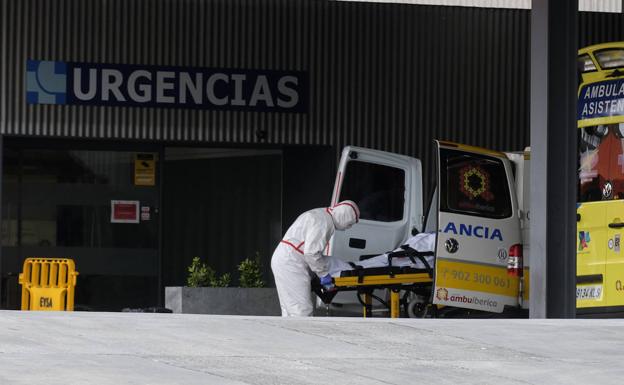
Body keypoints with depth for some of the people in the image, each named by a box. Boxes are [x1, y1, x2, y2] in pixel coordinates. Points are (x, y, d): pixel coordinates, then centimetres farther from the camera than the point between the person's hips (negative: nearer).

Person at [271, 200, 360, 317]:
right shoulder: (323, 221, -15)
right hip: (290, 263, -11)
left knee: (289, 309, 14)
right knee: (302, 309, -12)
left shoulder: (319, 215, 18)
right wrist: (323, 273, -13)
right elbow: (311, 252, -22)